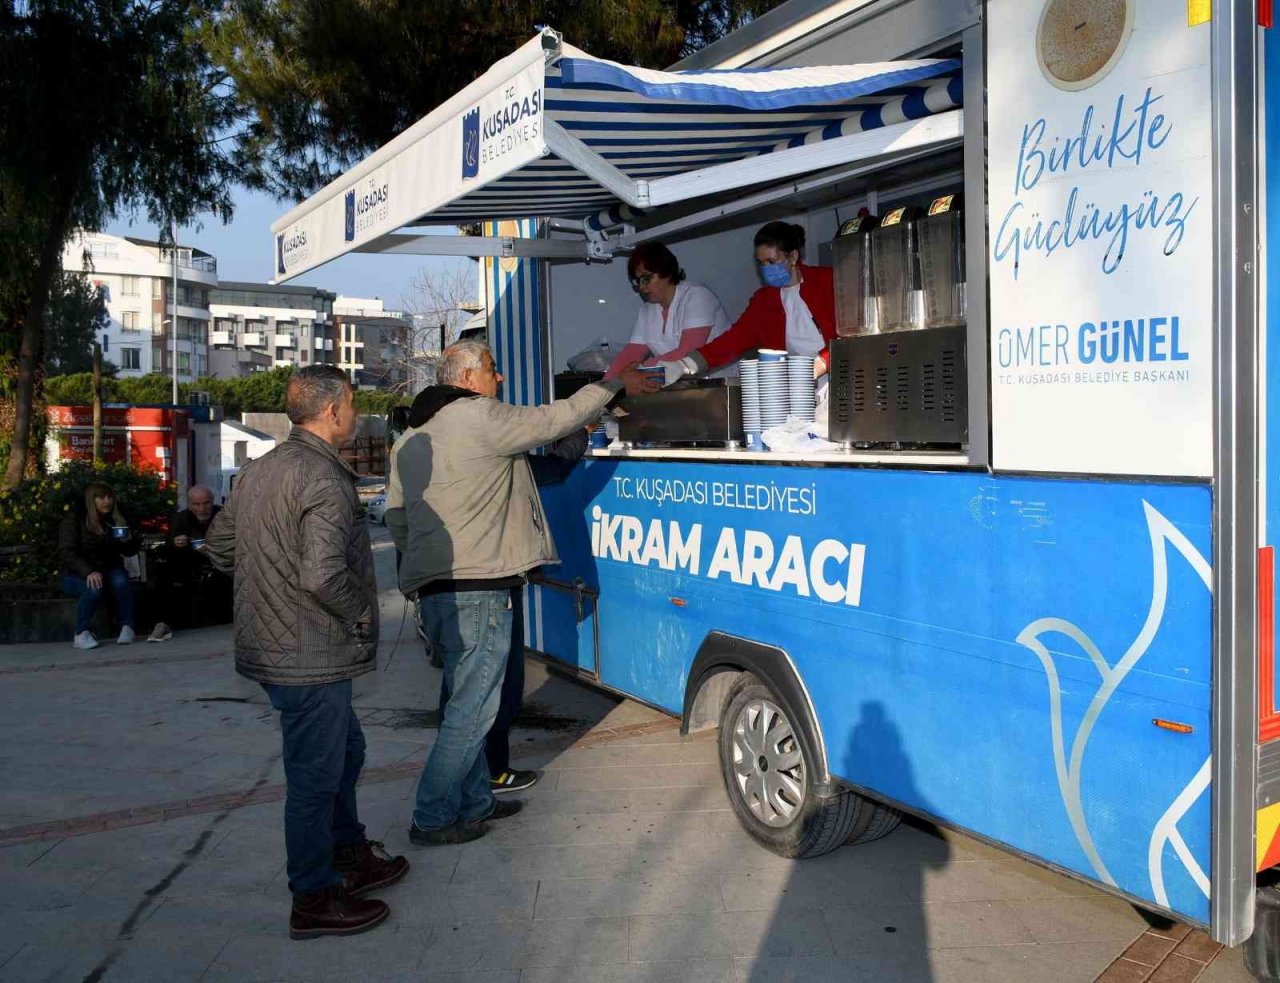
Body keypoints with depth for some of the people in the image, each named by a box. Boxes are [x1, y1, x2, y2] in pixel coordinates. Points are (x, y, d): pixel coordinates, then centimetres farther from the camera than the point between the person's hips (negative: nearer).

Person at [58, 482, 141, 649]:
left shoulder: (117, 519, 5)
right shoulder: (74, 518, -8)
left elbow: (131, 552, 11)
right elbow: (66, 552, -17)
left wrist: (129, 540, -14)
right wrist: (88, 572, -32)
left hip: (108, 569, 3)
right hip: (77, 575, -3)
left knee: (121, 581, -31)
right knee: (93, 588, -35)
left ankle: (127, 628, -21)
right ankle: (81, 634, -19)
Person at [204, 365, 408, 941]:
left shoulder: (259, 469, 10)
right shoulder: (325, 478, -20)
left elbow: (219, 545, 17)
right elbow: (324, 574, -30)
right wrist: (362, 613, -13)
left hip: (270, 646, 10)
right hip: (310, 656, -10)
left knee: (345, 749, 23)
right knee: (316, 773, 3)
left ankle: (350, 857, 37)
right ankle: (314, 901, 17)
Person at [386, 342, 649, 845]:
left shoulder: (410, 440, 16)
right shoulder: (483, 418, -9)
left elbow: (396, 516, 18)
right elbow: (559, 418, -5)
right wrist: (613, 383, 7)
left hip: (432, 590, 9)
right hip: (476, 592, -9)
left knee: (467, 703, 18)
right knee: (471, 710, -1)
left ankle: (475, 802, 28)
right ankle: (432, 819, 6)